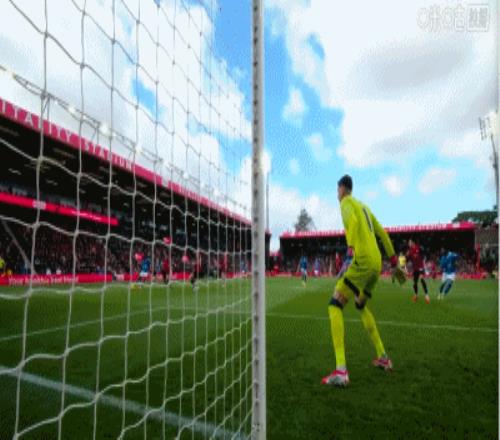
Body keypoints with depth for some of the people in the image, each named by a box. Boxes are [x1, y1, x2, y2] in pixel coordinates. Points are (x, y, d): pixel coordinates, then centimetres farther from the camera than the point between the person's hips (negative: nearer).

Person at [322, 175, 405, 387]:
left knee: (335, 305, -10)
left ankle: (341, 370, -21)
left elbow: (352, 221, -20)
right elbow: (383, 233, 26)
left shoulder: (346, 202, 3)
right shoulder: (364, 206, 26)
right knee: (361, 305, 28)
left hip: (363, 261, -8)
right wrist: (394, 262, 28)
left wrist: (350, 247, -32)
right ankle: (383, 357, 31)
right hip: (377, 264, 9)